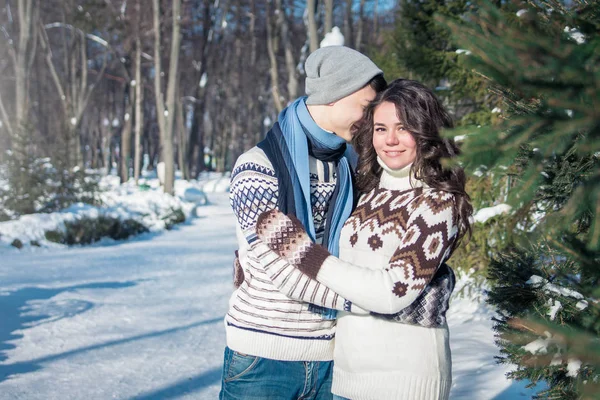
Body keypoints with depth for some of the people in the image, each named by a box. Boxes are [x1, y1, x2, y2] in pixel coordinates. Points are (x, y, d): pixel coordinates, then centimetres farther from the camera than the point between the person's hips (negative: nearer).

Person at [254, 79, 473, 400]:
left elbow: (393, 294, -20)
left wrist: (303, 251, -17)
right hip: (348, 365, 6)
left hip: (402, 373, -6)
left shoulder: (438, 202, -12)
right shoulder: (368, 190, 7)